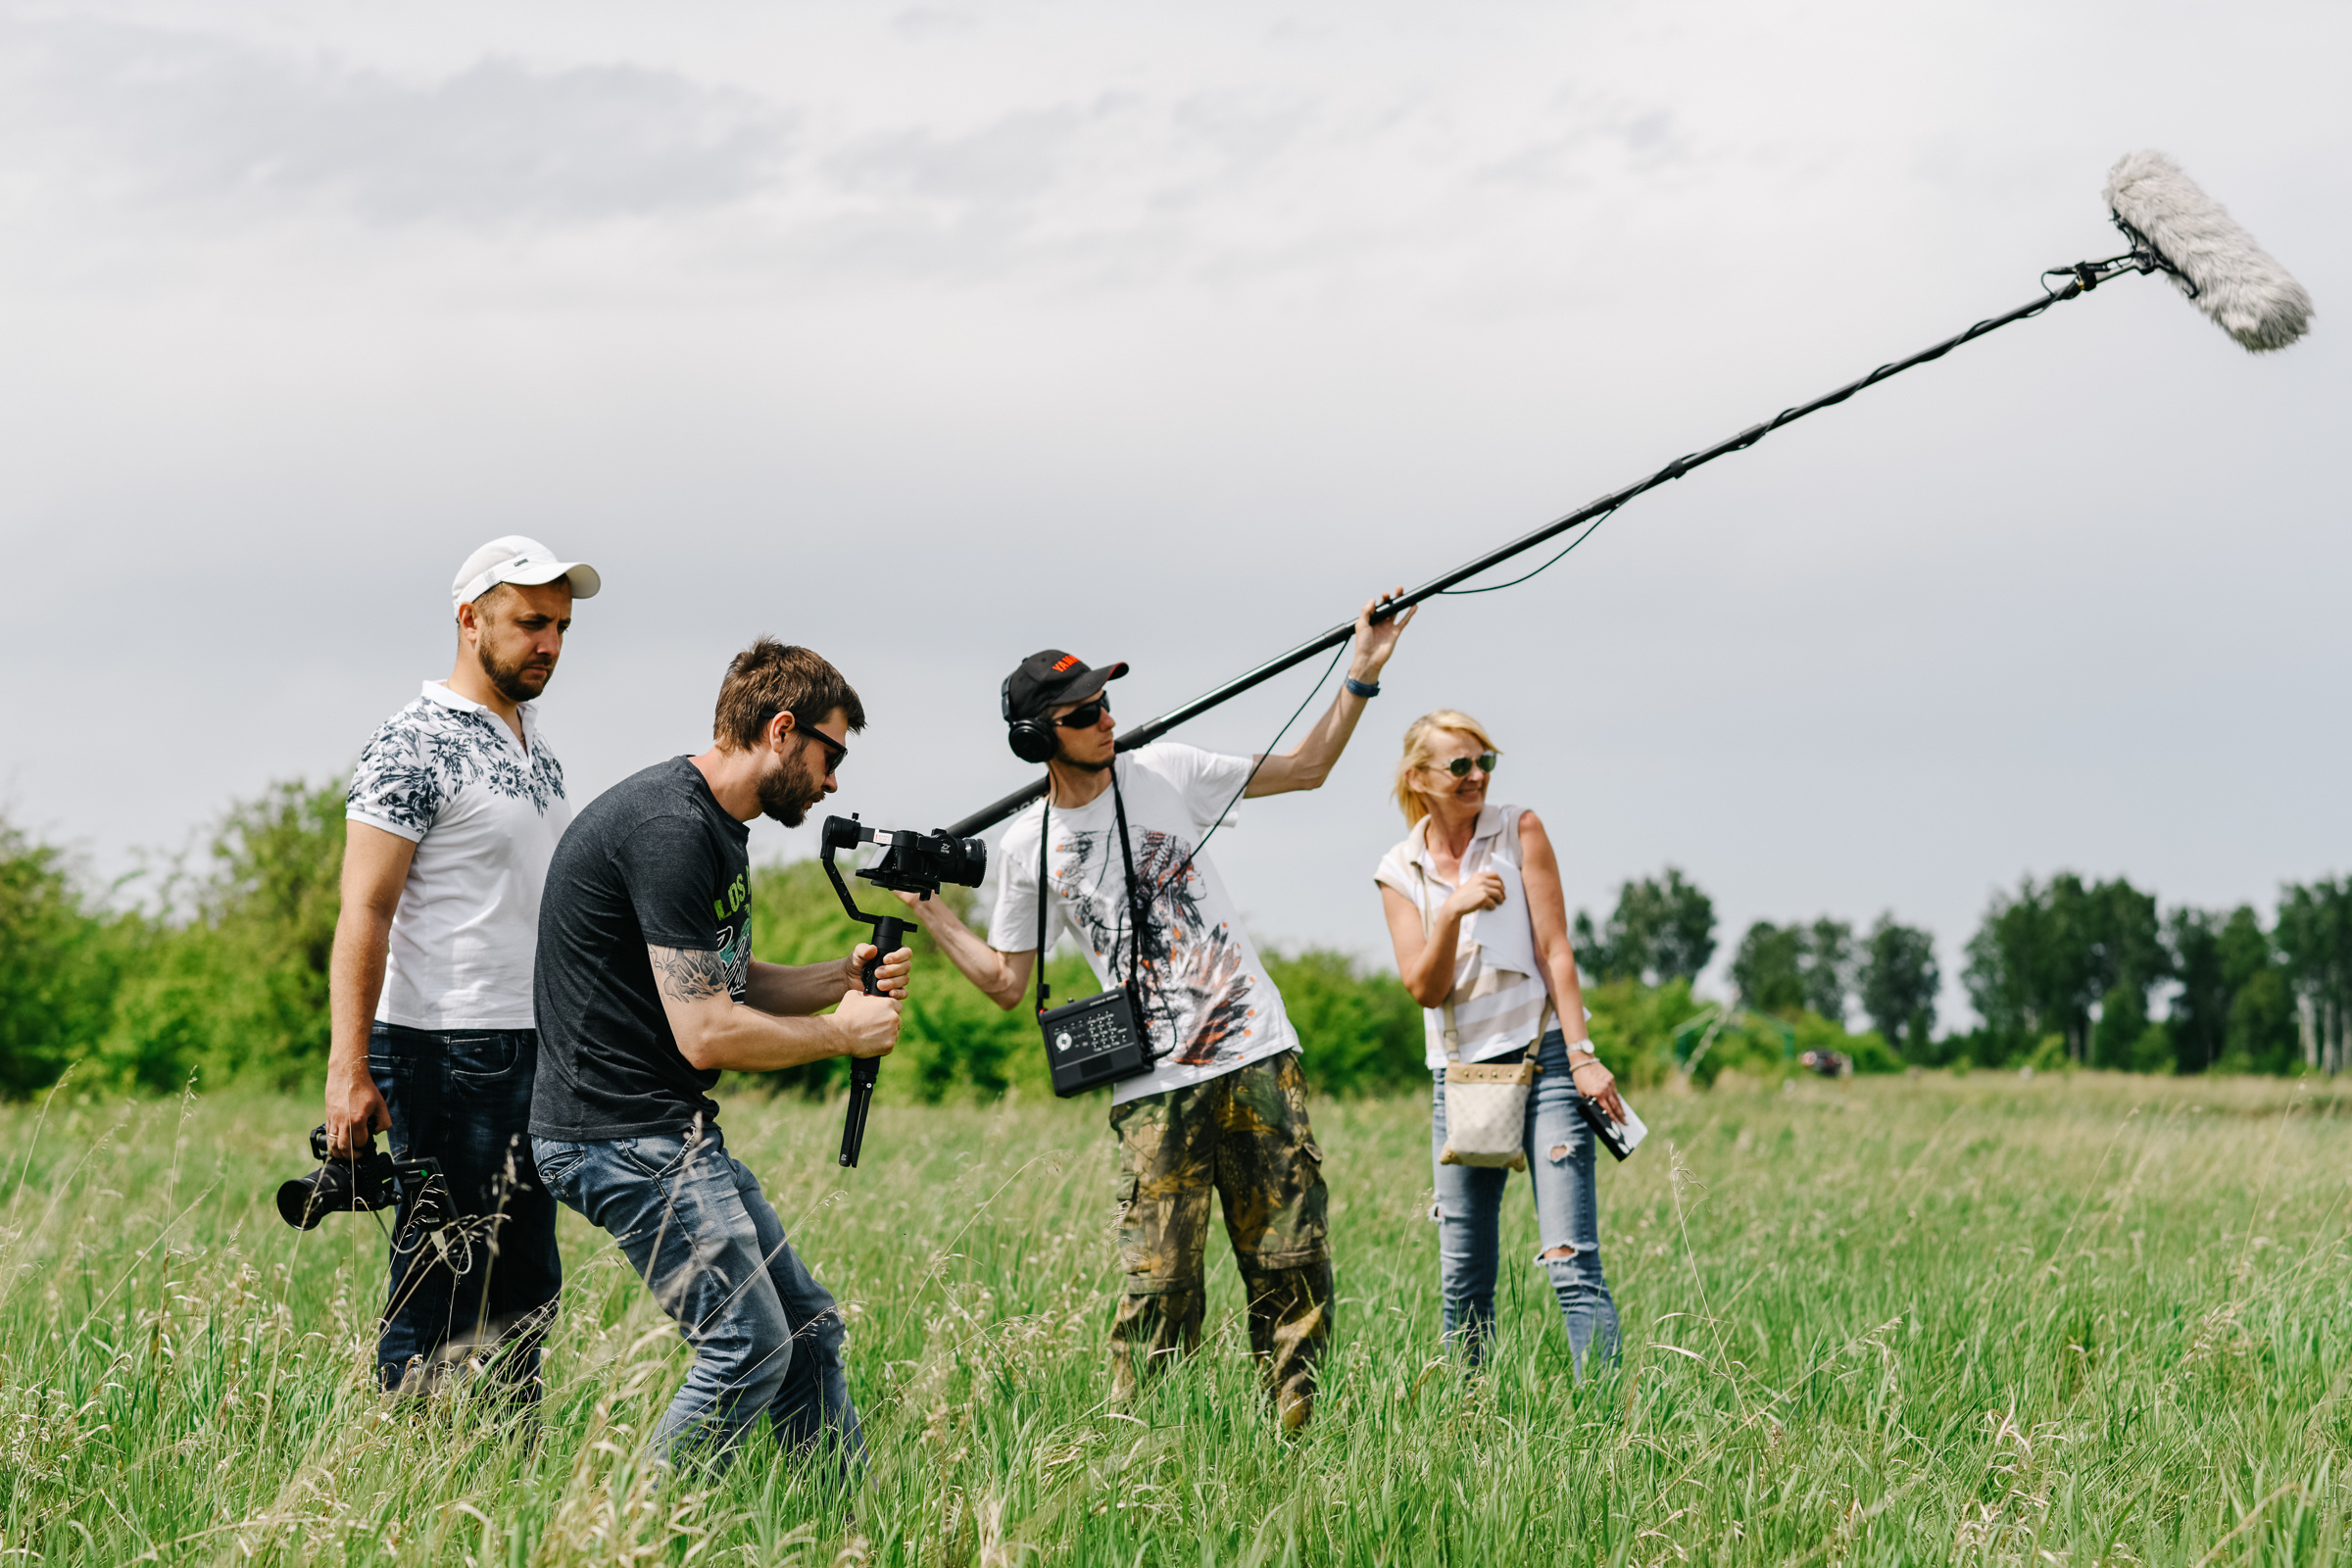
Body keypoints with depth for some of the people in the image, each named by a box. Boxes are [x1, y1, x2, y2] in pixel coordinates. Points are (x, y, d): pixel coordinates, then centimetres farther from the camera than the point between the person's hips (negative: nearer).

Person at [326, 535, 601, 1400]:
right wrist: (348, 1074, -23)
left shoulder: (531, 736, 15)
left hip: (532, 1051, 9)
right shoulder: (413, 745, -11)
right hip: (449, 1055, -9)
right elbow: (364, 914, -16)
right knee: (443, 1292, -6)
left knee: (526, 1286, 11)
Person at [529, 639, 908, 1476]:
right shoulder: (669, 829, -20)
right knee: (751, 1345, -12)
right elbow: (706, 1033, -23)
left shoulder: (718, 828, 14)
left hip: (680, 1133, 11)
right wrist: (841, 1033, -9)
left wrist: (841, 976, 6)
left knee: (808, 1327, 11)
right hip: (622, 1135, -11)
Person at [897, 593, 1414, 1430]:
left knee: (1291, 1268, 1)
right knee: (1160, 1289, -10)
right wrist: (926, 907, 7)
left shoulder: (1166, 772, 5)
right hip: (1154, 1089, -1)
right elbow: (1006, 980, 13)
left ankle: (1299, 1434, 9)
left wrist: (1361, 676, 4)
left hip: (1258, 1056, 1)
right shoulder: (1027, 848, 4)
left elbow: (1305, 767, 13)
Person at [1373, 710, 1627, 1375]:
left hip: (1541, 1057, -3)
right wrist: (1451, 912, -19)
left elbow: (1555, 952, -2)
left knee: (1571, 1262, -15)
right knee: (1462, 1280, 5)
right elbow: (1425, 990, -2)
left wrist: (1582, 1057, -9)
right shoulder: (1399, 871, 7)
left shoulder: (1519, 831, 2)